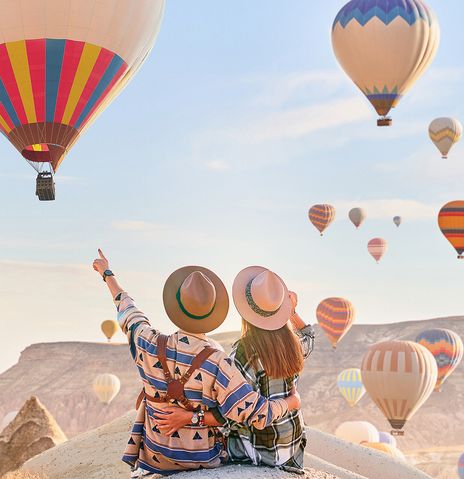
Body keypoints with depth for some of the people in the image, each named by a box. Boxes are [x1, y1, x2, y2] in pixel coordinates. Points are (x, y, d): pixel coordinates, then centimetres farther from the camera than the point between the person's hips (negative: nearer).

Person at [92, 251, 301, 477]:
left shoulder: (151, 346, -17)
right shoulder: (217, 364, -26)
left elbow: (127, 310, 4)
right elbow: (257, 415, -23)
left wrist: (107, 274, 21)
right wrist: (291, 402, -3)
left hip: (156, 457, 2)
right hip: (203, 459, -1)